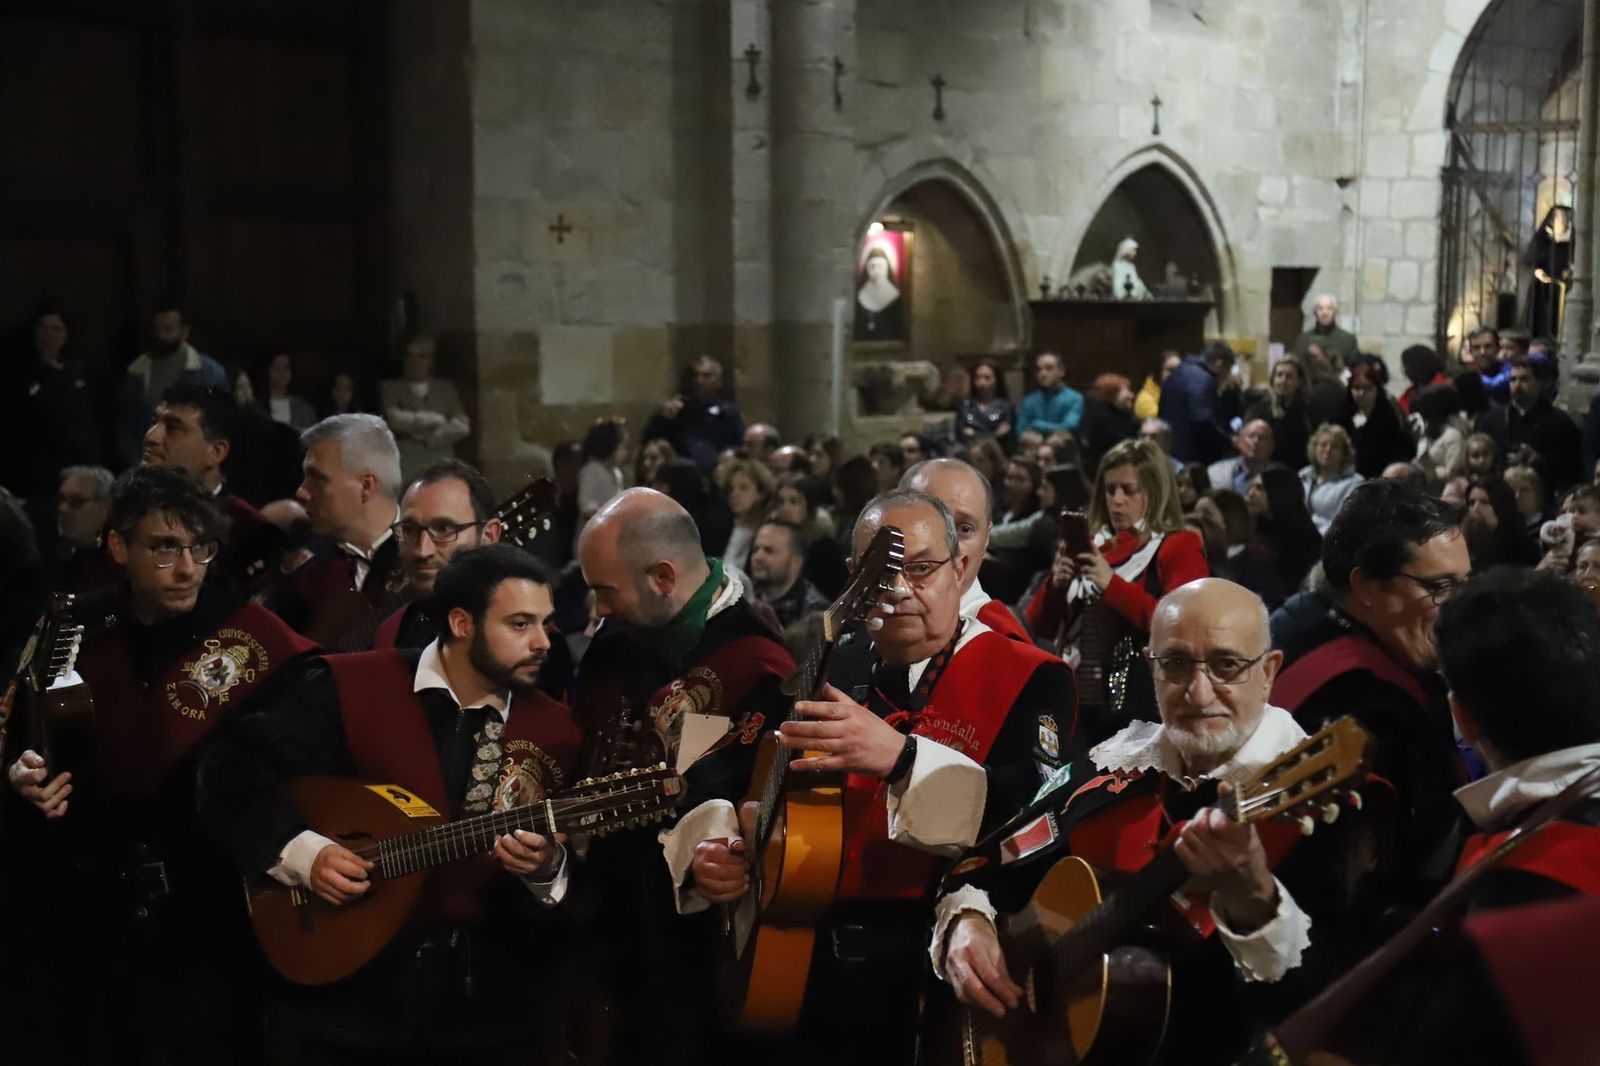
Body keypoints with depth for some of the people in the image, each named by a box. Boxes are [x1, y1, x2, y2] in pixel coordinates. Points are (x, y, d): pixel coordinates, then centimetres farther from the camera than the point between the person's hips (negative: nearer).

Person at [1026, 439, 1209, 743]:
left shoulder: (1179, 548, -2)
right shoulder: (1091, 546, 14)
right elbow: (1041, 626, 12)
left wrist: (1112, 585, -21)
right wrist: (1056, 584, -8)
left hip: (1141, 708, -5)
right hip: (1078, 702, 5)